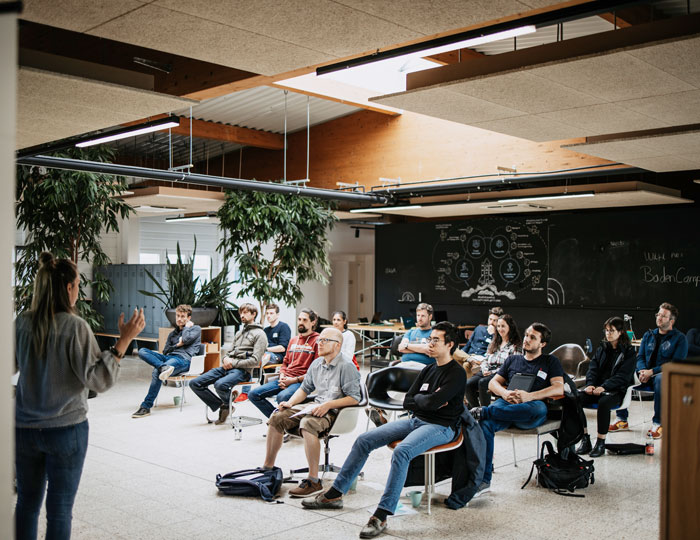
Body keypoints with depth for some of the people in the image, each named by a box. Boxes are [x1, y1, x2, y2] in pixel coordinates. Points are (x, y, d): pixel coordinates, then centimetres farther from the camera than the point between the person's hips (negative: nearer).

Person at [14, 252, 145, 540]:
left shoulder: (22, 322, -4)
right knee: (59, 511, 9)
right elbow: (99, 379, -18)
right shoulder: (75, 326, -17)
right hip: (66, 430, -4)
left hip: (24, 428, 5)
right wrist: (124, 341, -17)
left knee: (27, 503, 19)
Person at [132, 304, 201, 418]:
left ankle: (146, 406, -30)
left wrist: (187, 326, 10)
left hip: (184, 359, -7)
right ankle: (163, 367, -39)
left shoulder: (196, 329, 15)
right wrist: (177, 345, 5)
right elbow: (165, 351, 21)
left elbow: (186, 339, -6)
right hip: (169, 357, 7)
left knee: (156, 372, -32)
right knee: (142, 351, -14)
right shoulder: (172, 334, 32)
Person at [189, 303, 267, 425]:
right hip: (227, 367, 8)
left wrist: (234, 363, -12)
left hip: (242, 370, -8)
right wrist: (226, 359, 0)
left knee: (220, 384, -37)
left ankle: (228, 404, -3)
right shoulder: (240, 333, 26)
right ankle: (221, 406, 1)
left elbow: (255, 361, -10)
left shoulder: (259, 334, 0)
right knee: (194, 383, -5)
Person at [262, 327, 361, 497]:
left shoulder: (347, 366, -12)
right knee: (277, 417, -3)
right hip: (315, 406, 8)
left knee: (307, 423, -37)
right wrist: (291, 402, 3)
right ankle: (267, 467, 8)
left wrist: (328, 405, -22)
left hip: (335, 412, -8)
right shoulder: (317, 364, 12)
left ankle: (313, 480, -32)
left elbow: (355, 398, -16)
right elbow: (304, 388, 22)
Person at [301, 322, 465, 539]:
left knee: (401, 451, -36)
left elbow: (433, 402, -22)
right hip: (414, 420, 8)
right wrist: (428, 401, -5)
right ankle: (334, 495, 5)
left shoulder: (457, 373, -9)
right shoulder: (428, 370, 15)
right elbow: (407, 402, 11)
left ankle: (381, 516, -33)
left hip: (439, 426, -8)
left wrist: (419, 399, -1)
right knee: (364, 440, -4)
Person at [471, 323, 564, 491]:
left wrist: (529, 396, -12)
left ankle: (484, 411, -37)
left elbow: (559, 389, 3)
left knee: (540, 408, -41)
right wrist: (505, 393, -2)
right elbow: (493, 383, 23)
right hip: (506, 404, 3)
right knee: (485, 423, -32)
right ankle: (483, 479, -32)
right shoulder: (512, 360, 30)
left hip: (529, 412, -2)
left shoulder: (550, 361, 19)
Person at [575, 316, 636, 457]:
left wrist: (604, 387, -21)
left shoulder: (628, 352, 2)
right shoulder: (602, 349, 18)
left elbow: (622, 376, -9)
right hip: (597, 386, 5)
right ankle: (585, 439, -18)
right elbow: (593, 368, 10)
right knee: (576, 398, -24)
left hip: (616, 389, -5)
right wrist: (590, 384, -11)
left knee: (604, 402, -38)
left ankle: (601, 442, -26)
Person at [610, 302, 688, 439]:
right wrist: (642, 371, -10)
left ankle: (657, 424, -30)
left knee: (661, 379, -40)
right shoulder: (648, 335, 17)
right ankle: (622, 420, -11)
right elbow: (640, 356, 14)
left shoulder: (679, 338, 0)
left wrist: (652, 371, -19)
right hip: (645, 377, 5)